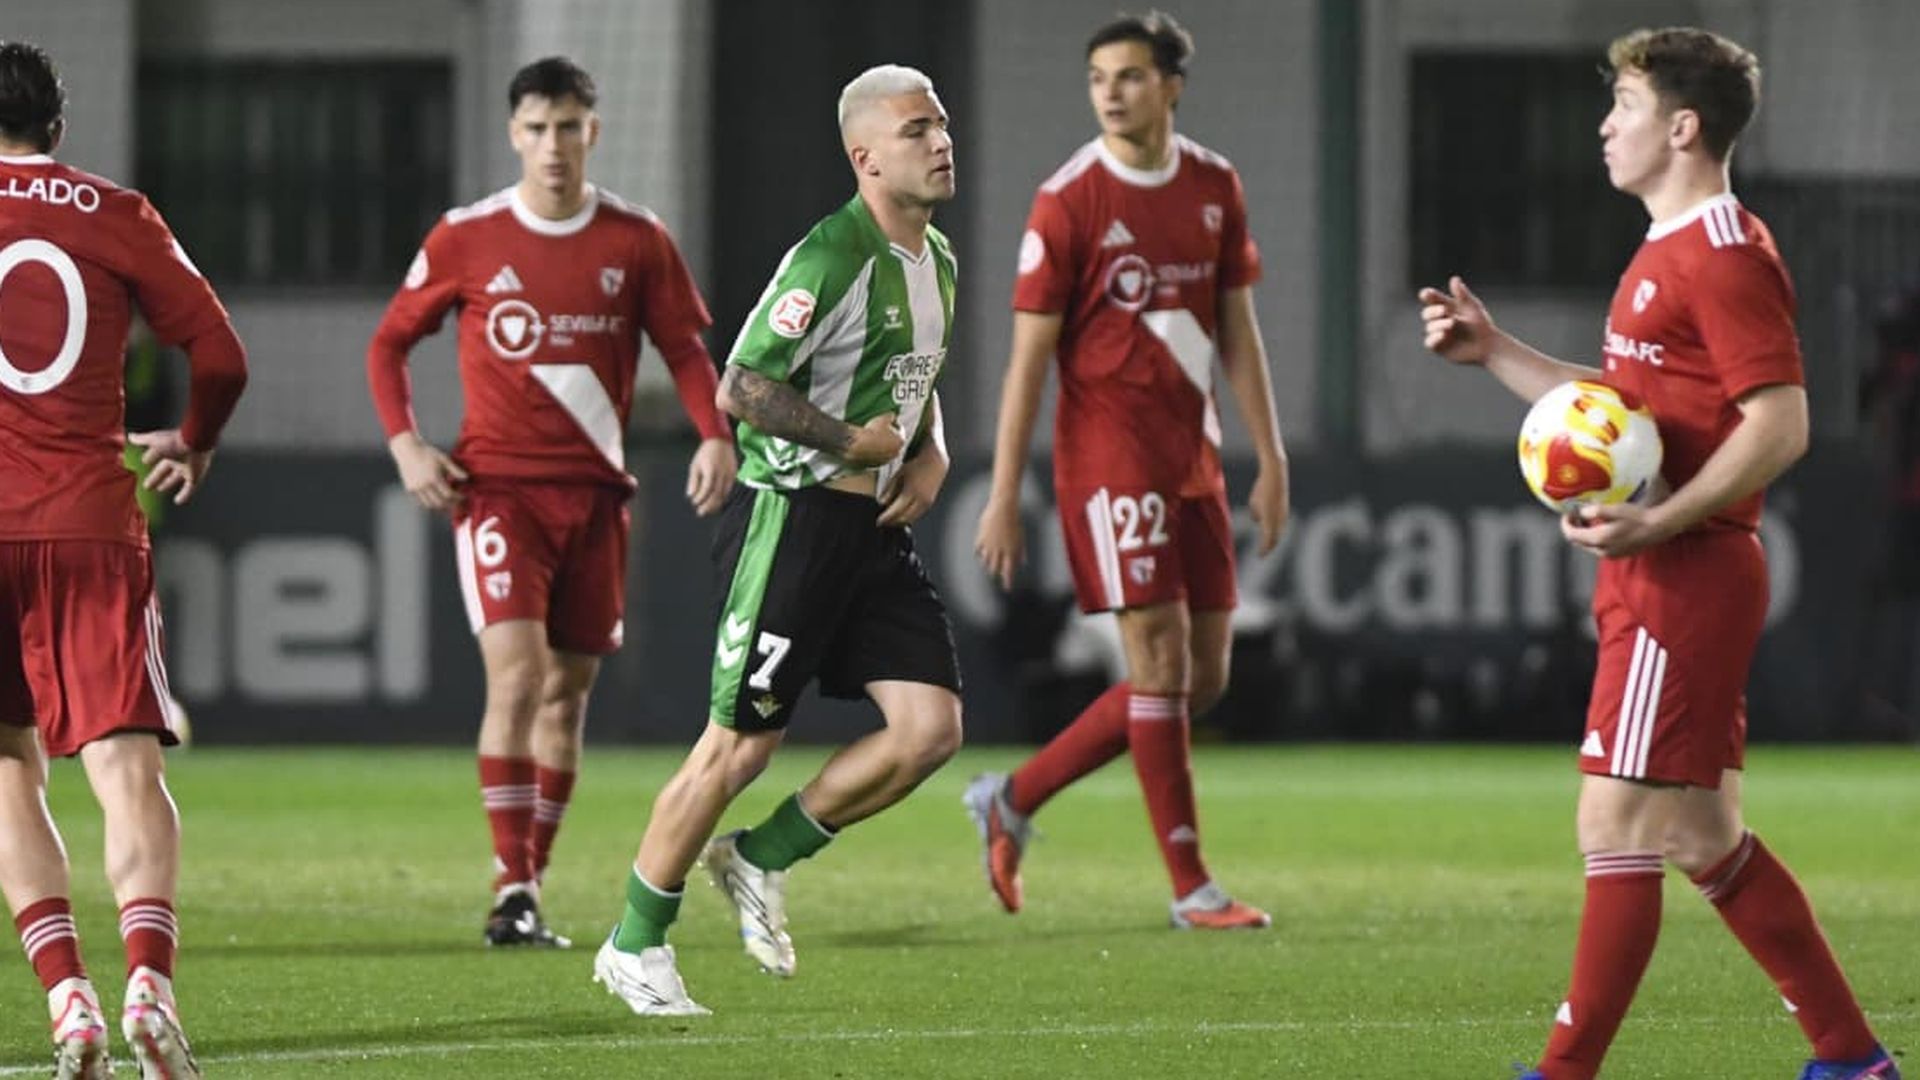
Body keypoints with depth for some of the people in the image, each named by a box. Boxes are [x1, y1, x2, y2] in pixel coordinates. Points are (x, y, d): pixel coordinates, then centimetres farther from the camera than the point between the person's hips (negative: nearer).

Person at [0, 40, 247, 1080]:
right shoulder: (114, 215, 7)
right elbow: (220, 356, 6)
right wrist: (193, 445, 25)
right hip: (93, 521, 0)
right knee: (127, 766, -5)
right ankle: (148, 978, -28)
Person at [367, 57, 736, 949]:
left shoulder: (636, 240, 2)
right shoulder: (466, 238, -2)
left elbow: (684, 346, 7)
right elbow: (390, 341, 7)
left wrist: (716, 435, -11)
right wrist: (404, 442, -7)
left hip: (594, 490, 3)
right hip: (497, 487, -3)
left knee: (567, 691, 7)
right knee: (516, 673, -16)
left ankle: (528, 888, 17)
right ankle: (511, 893, -16)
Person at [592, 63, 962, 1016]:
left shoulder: (936, 260, 11)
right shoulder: (830, 257, -18)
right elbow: (740, 389, -21)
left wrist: (930, 457, 7)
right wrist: (857, 443, -16)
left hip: (872, 527, 8)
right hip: (790, 517, -8)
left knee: (932, 728, -3)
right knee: (741, 742, -4)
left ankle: (760, 860, 14)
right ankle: (635, 944, 11)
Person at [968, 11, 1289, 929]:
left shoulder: (1214, 187, 7)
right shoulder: (1068, 202, -9)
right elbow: (1029, 354, -7)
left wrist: (1269, 459, 9)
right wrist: (1003, 496, -9)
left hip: (1192, 456, 7)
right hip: (1110, 453, -7)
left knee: (1201, 678, 7)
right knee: (1160, 655, -9)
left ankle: (1013, 800, 19)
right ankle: (1190, 887, -2)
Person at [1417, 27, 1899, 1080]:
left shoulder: (1723, 255, -13)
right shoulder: (1669, 254, 19)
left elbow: (1780, 424, -20)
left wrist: (1659, 523, -27)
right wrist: (1494, 352, 22)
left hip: (1683, 583, -11)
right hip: (1656, 584, 11)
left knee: (1620, 824, -7)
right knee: (1701, 836, 12)